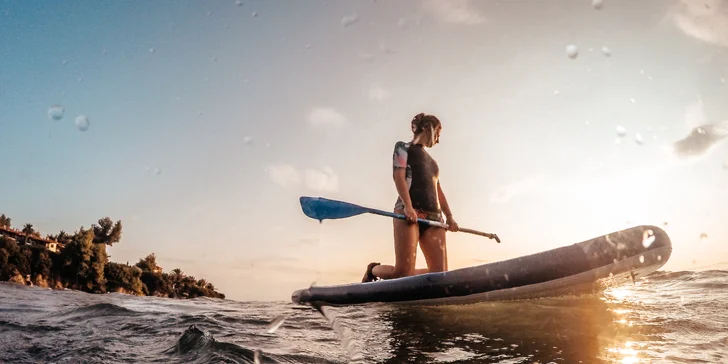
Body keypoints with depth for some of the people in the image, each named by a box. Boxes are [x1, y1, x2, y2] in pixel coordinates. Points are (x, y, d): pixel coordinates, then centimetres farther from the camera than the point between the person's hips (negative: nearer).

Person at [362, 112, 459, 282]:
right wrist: (408, 206, -19)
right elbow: (398, 176, -4)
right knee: (403, 271, -15)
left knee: (440, 272, -9)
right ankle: (373, 270, 15)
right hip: (408, 212, -7)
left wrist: (449, 216, 9)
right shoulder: (403, 147, 11)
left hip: (433, 217, 7)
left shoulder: (431, 161, 32)